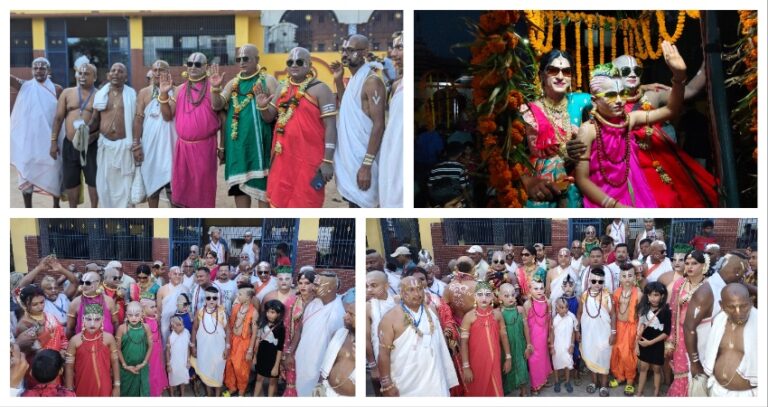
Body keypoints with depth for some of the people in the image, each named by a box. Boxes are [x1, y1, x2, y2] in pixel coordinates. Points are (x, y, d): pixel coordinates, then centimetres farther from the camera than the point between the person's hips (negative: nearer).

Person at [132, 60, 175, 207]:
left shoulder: (173, 92, -2)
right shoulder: (144, 93, 5)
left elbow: (167, 116, -15)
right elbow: (138, 119, 3)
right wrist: (136, 143, -3)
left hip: (168, 142, -2)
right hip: (149, 143, 2)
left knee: (172, 183, -4)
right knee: (151, 181, 10)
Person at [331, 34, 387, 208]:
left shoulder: (372, 81, -16)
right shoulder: (354, 78, 11)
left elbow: (379, 125, -21)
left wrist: (367, 165, -24)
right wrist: (338, 80, 12)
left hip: (361, 158, -9)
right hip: (349, 154, 9)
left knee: (360, 204, -4)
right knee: (352, 200, 16)